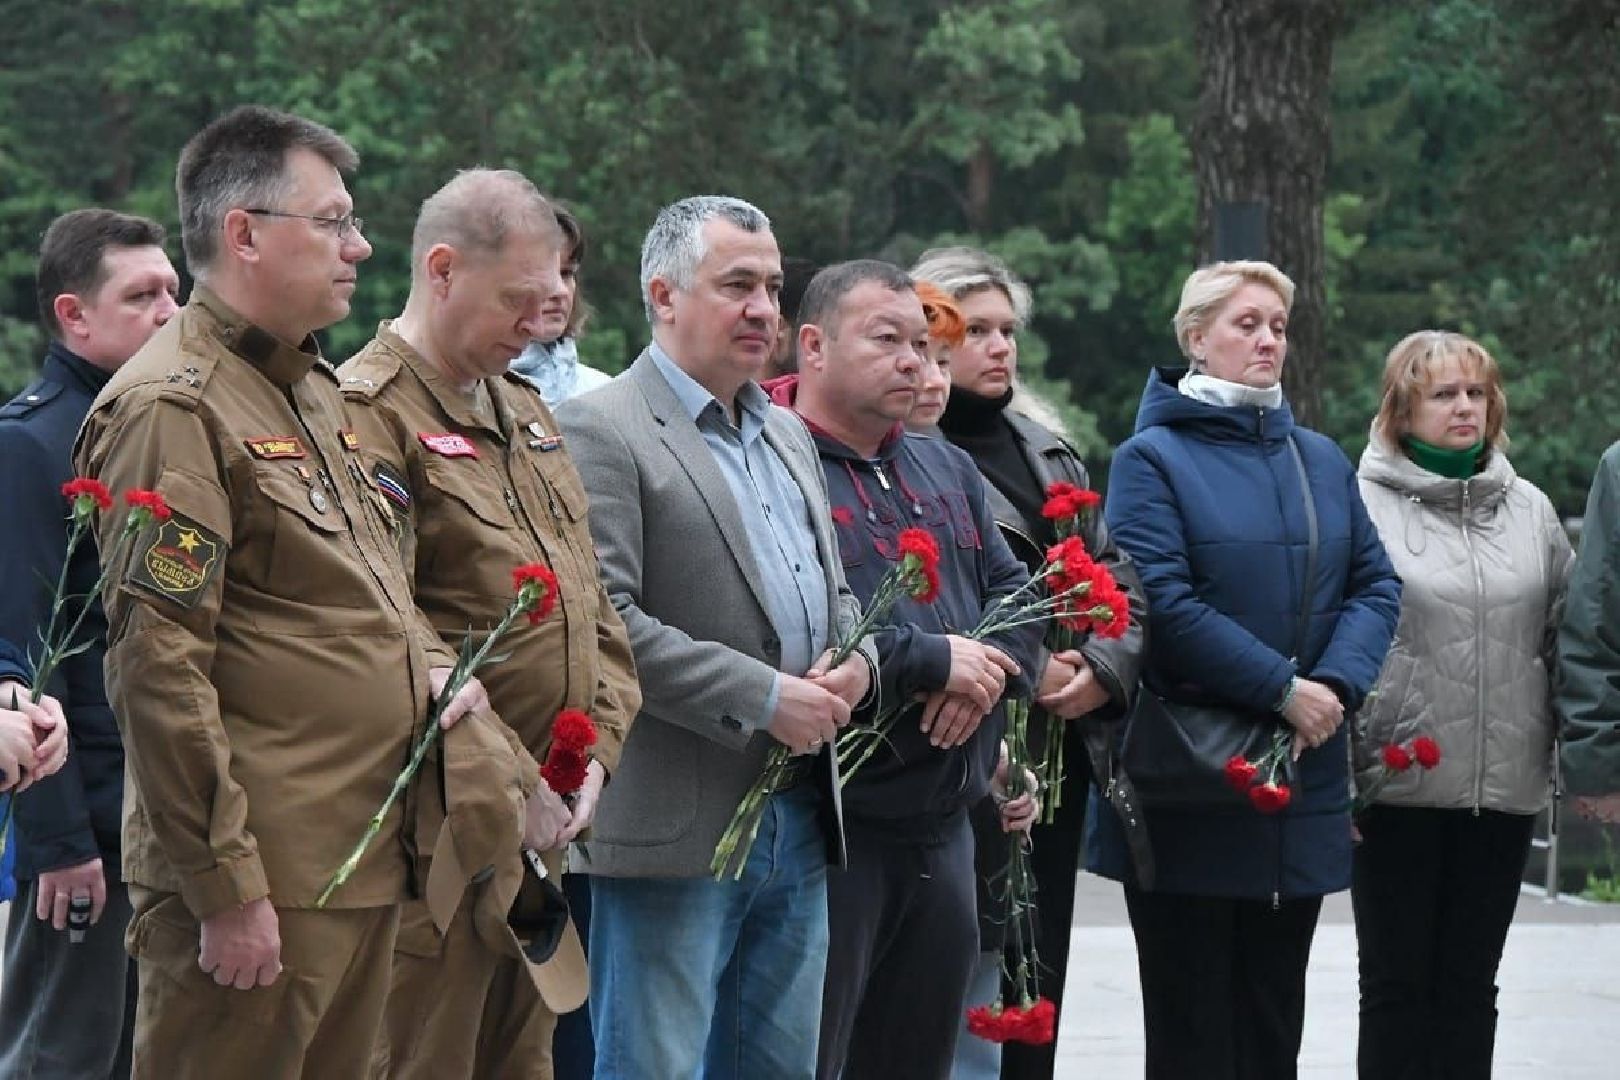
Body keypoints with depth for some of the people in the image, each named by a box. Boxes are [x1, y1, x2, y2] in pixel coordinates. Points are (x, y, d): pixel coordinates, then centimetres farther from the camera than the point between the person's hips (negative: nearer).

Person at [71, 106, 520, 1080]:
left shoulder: (315, 390, 18)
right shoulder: (172, 407, -13)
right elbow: (159, 668, -19)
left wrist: (433, 665, 9)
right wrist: (226, 889, -21)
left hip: (367, 867, 9)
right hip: (259, 887, -9)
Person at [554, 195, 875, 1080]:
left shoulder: (787, 435, 19)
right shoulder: (602, 432, -9)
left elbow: (833, 592, 26)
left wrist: (853, 660, 2)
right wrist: (761, 698, -19)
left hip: (800, 818, 8)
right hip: (678, 827, -8)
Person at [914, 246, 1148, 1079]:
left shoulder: (1050, 454, 19)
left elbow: (1120, 579, 16)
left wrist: (1103, 669, -2)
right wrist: (1026, 672, -19)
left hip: (1061, 746, 7)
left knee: (1038, 973, 10)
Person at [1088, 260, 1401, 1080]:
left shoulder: (1320, 459, 14)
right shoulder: (1154, 458, -4)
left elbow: (1375, 584, 7)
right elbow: (1163, 602, -16)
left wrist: (1336, 684, -11)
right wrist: (1282, 688, -18)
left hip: (1302, 775, 5)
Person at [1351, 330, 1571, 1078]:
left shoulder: (1529, 509, 10)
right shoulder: (1361, 505, -4)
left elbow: (1565, 639, 14)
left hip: (1505, 787, 4)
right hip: (1398, 785, -4)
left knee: (1471, 984, 10)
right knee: (1398, 984, 4)